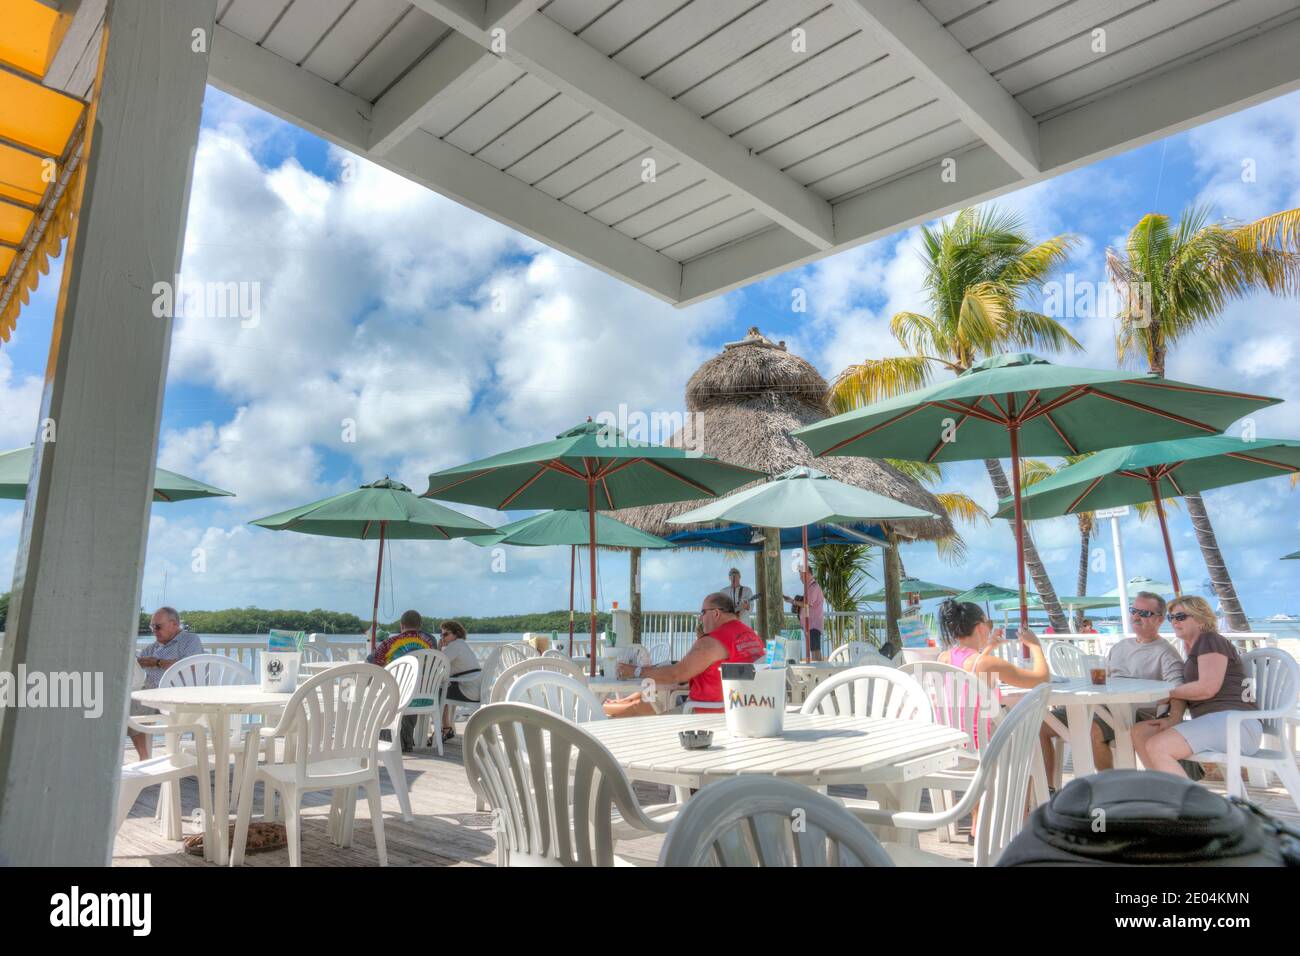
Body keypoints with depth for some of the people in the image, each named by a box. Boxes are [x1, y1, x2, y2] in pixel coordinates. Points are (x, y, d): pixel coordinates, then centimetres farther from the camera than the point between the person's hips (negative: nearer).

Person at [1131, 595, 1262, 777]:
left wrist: (1168, 692, -4)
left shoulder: (1210, 640, -3)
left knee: (1157, 746, -26)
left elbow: (1208, 687, -17)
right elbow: (1185, 692, 14)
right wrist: (1174, 718, -5)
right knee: (1139, 732, 1)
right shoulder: (1192, 650, 25)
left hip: (1235, 722, -10)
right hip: (1210, 722, 10)